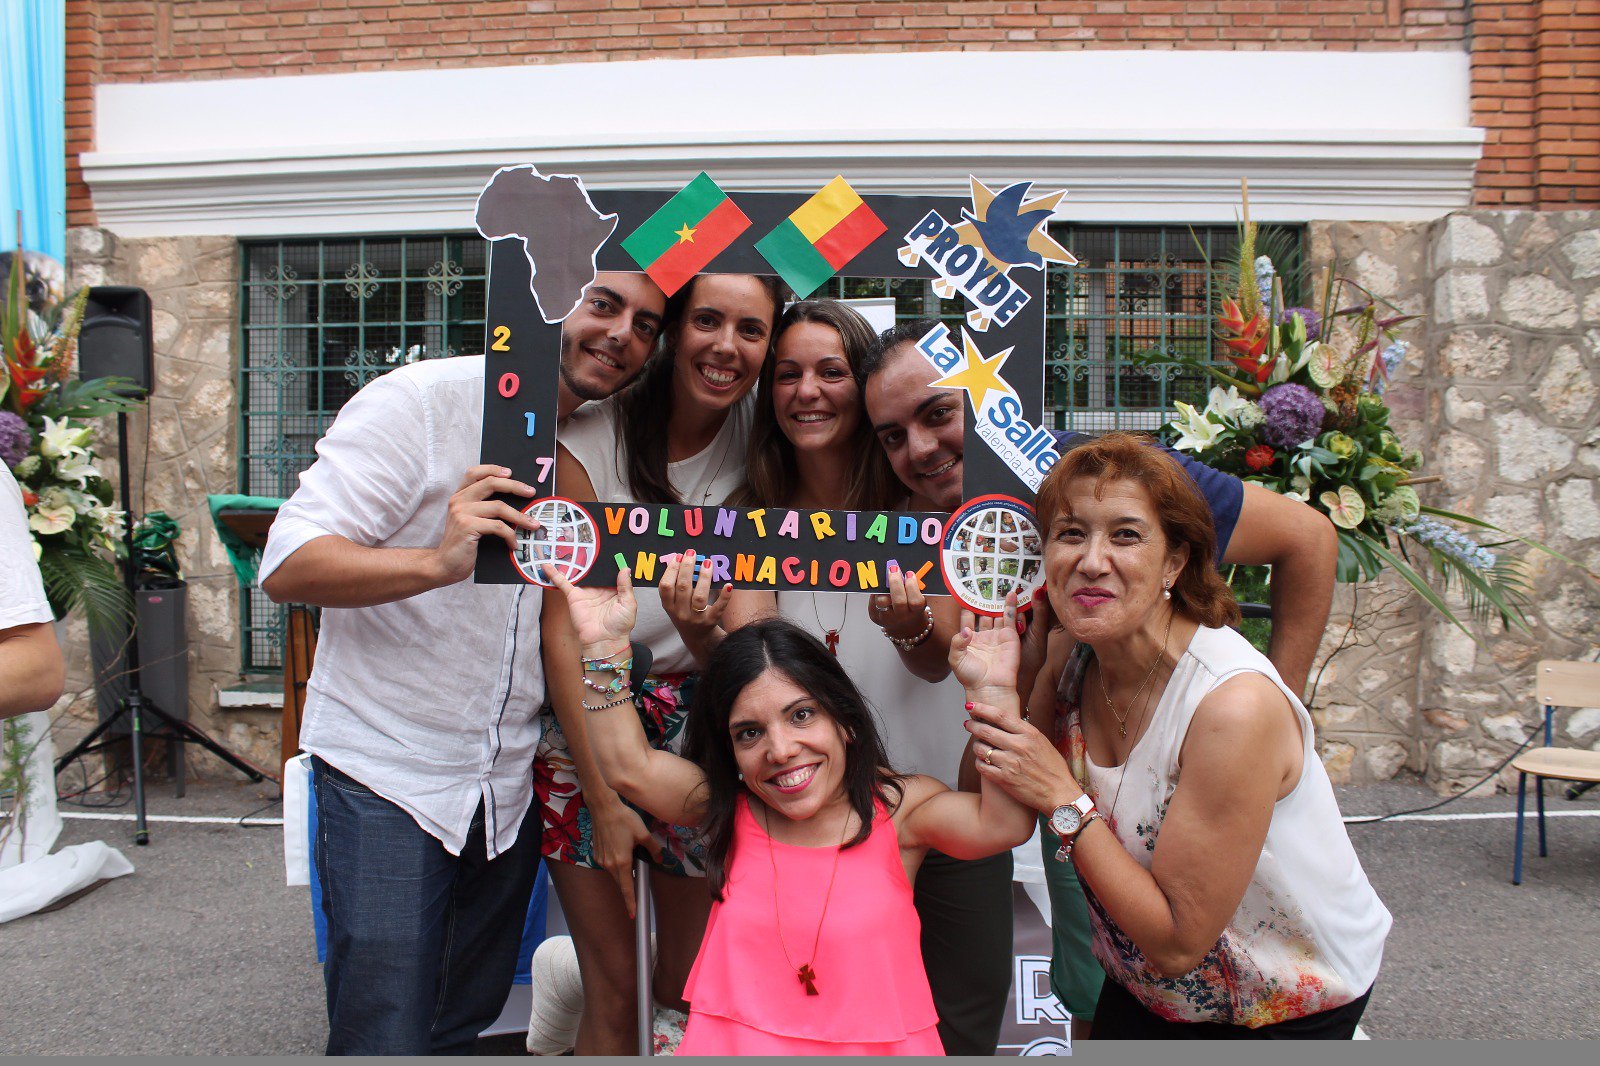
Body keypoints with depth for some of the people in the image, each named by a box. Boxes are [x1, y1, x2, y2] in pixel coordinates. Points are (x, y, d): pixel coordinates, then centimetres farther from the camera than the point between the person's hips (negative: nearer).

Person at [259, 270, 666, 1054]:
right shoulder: (421, 402, -13)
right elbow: (288, 567, -20)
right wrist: (437, 562, -36)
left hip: (510, 782, 6)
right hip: (386, 775, -5)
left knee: (466, 1026, 18)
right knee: (386, 1041, -7)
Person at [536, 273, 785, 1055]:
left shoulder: (758, 432, -2)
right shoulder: (591, 439, -13)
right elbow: (563, 629, -12)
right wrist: (603, 799, -13)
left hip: (704, 716, 3)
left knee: (689, 988, 8)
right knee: (614, 995, 0)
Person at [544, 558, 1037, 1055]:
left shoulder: (898, 808, -3)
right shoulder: (730, 810, 4)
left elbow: (1004, 823, -16)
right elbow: (629, 766, -3)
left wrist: (992, 695, -24)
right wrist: (603, 649, -11)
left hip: (877, 1046, -1)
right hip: (733, 1045, 2)